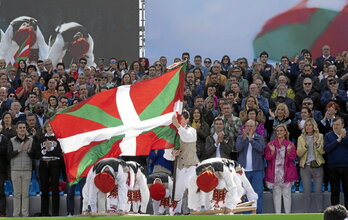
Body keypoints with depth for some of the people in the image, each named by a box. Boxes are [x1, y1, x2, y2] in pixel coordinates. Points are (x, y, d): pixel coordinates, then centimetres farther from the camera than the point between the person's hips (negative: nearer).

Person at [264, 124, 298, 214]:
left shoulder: (290, 144, 6)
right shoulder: (271, 144, 8)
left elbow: (293, 157, -2)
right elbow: (267, 157, 1)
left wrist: (289, 151, -19)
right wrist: (272, 151, -16)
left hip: (286, 172, -1)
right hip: (275, 172, 1)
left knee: (287, 194, 0)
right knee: (276, 194, 1)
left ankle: (288, 213, 5)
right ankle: (277, 214, 6)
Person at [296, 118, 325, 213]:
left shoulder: (320, 137, 5)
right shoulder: (301, 138, 9)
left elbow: (323, 151, -3)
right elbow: (299, 153, 0)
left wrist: (317, 145, -20)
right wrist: (305, 146, -16)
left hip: (317, 166, -1)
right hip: (305, 166, 1)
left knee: (318, 190, 0)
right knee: (306, 191, 2)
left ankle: (319, 211, 5)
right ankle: (306, 211, 6)